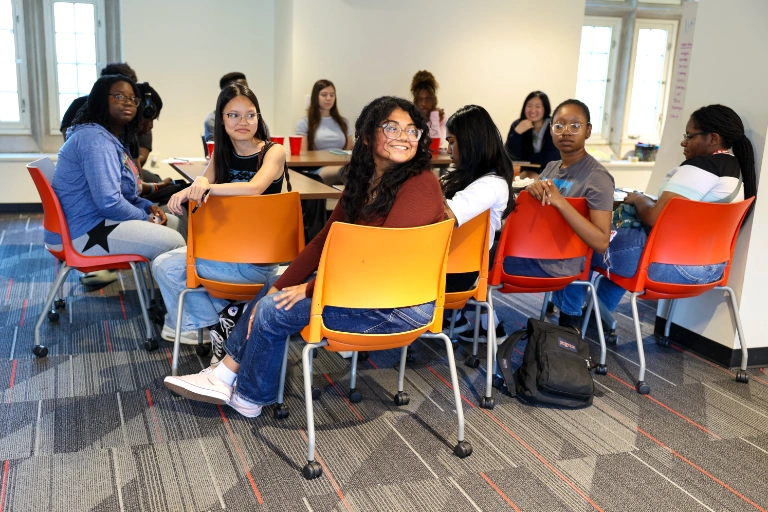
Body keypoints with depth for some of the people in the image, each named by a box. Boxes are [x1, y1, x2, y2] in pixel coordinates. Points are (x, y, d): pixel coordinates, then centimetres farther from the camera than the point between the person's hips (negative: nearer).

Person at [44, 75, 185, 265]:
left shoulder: (114, 138, 15)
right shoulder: (95, 139, -18)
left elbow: (122, 192, 22)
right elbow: (109, 202, -27)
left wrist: (148, 207, 5)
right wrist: (145, 219, -12)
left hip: (93, 221, 11)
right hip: (82, 234, -11)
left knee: (172, 222, 16)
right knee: (173, 241, -17)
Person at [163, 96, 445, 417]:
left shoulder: (420, 184, -20)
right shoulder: (363, 181, 7)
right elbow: (325, 240, 6)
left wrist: (311, 289, -18)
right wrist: (279, 288, -4)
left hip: (403, 304, -8)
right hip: (366, 286, 8)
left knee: (275, 311, -8)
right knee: (274, 295, 10)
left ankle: (249, 399, 17)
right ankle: (222, 378, 19)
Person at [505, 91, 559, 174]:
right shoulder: (517, 125, -3)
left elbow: (547, 160, -18)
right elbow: (513, 156, -12)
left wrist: (522, 159, -9)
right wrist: (517, 132, -23)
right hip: (523, 172, 4)